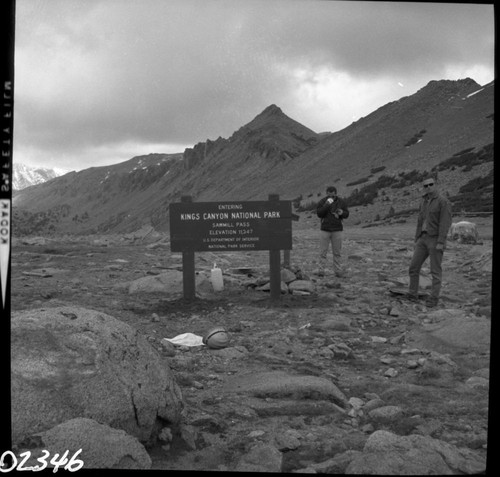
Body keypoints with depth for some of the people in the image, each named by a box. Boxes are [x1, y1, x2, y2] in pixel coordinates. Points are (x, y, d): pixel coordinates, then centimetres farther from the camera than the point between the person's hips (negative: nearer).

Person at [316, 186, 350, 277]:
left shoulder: (341, 202, 2)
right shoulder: (322, 202, -2)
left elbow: (346, 214, 6)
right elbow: (319, 214, -13)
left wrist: (342, 213, -17)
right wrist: (326, 205, -24)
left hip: (337, 230, 1)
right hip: (325, 230, -1)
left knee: (337, 252, 4)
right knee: (323, 251, 0)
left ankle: (338, 271, 7)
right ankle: (321, 270, 5)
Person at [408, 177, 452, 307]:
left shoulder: (443, 202, -11)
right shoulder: (424, 201, 14)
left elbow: (445, 223, -17)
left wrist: (441, 243, -23)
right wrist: (417, 240, 15)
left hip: (436, 239, -7)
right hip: (424, 238, 7)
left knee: (435, 271, -4)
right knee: (414, 267, 1)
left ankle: (433, 298, 5)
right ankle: (412, 296, 11)